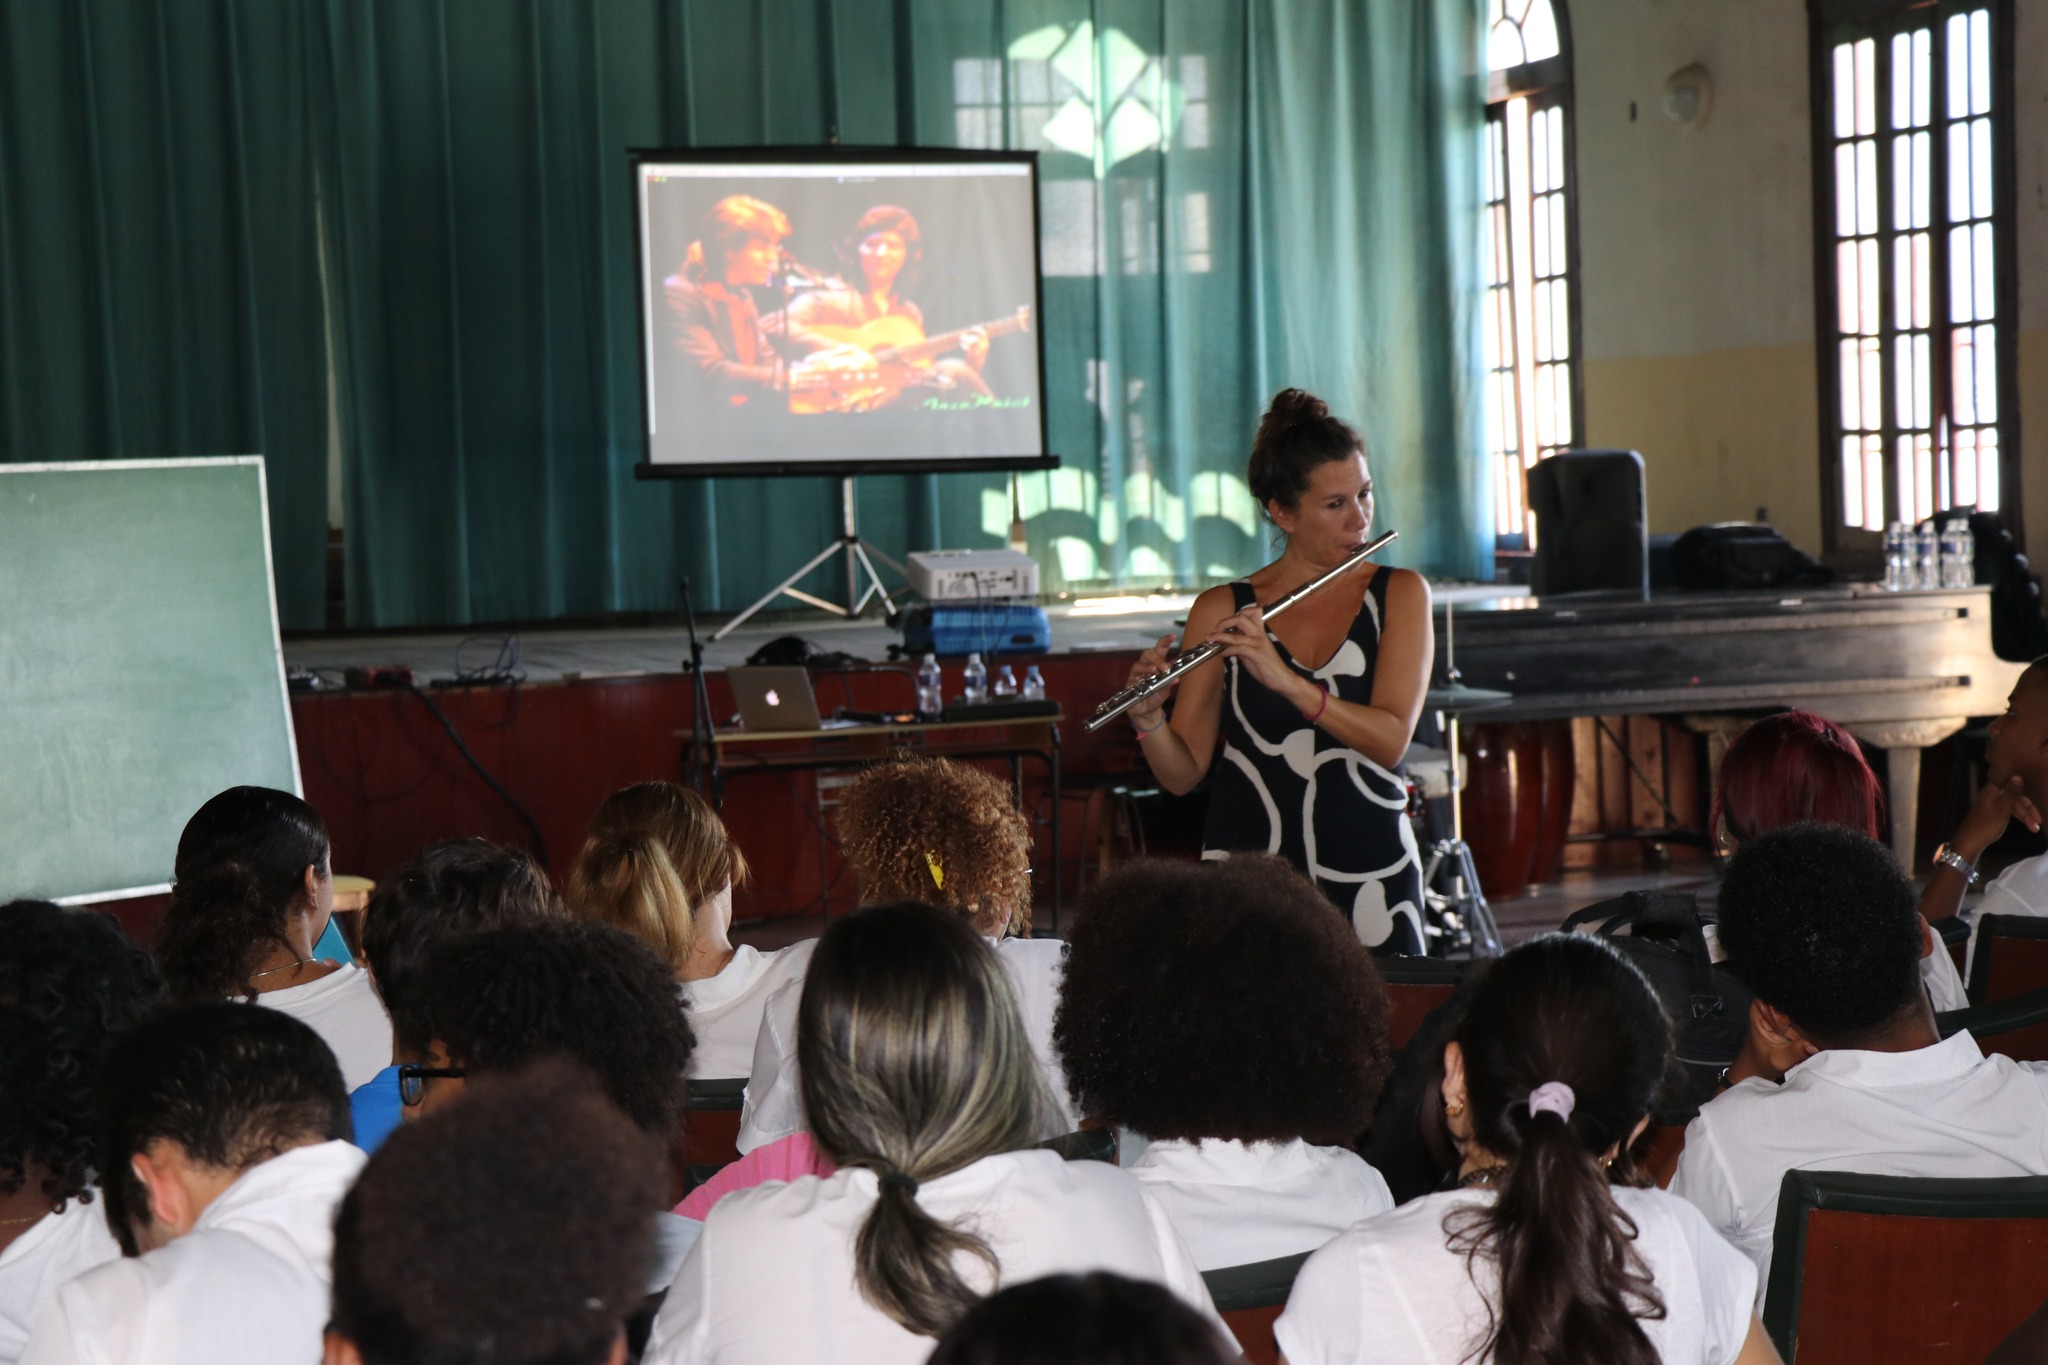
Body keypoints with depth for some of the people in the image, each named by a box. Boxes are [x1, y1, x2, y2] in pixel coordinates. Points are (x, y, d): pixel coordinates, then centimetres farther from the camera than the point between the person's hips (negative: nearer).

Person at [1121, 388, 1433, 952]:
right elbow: (1183, 773, 2)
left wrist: (1284, 679, -23)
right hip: (1245, 864, 0)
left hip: (1369, 872, 0)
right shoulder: (1220, 611, 3)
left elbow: (1390, 740, -10)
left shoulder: (1400, 594, 3)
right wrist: (1147, 716, -18)